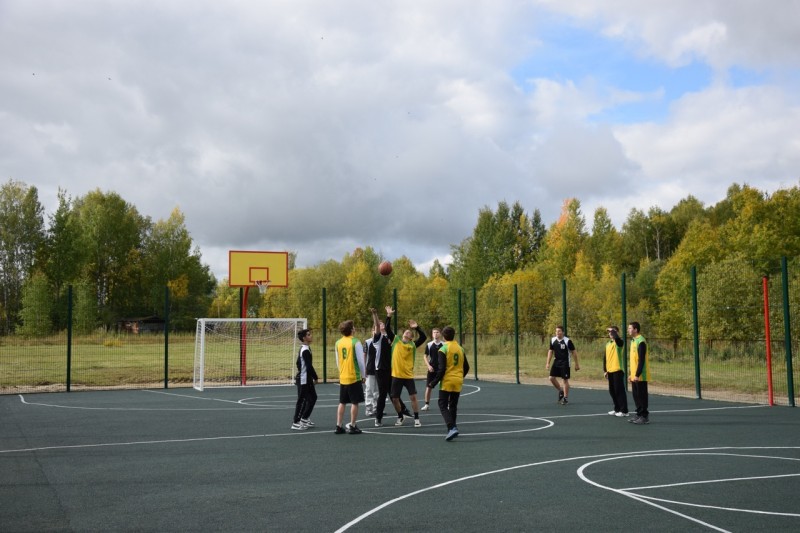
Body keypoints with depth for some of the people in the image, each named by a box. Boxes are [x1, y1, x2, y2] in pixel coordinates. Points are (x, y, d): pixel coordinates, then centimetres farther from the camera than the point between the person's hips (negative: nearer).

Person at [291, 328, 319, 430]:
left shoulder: (303, 349, 12)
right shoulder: (305, 351, -20)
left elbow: (298, 363, 20)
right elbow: (309, 366, -22)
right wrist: (315, 377, -12)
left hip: (306, 379, 10)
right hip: (304, 380, -10)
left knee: (312, 398, 16)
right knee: (302, 401, -4)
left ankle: (304, 419, 23)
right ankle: (296, 423, 2)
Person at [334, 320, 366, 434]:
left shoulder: (338, 343, 4)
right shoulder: (355, 342, -11)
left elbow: (337, 362, 12)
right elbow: (360, 361, -10)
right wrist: (363, 375, 2)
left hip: (342, 378, 5)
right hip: (354, 377, -5)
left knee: (342, 403, 12)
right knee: (355, 403, 3)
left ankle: (338, 426, 12)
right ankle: (352, 426, 4)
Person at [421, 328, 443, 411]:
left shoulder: (444, 345, 0)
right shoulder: (429, 345, 1)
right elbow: (426, 357, 4)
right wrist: (429, 365, -9)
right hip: (432, 369, 0)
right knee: (428, 387, 0)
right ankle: (427, 405, 9)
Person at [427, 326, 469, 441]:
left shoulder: (443, 349, -10)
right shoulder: (460, 348, 7)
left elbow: (441, 369, -15)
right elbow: (466, 367, 11)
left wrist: (434, 382, -7)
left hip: (447, 382, -5)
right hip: (458, 382, 6)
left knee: (443, 405, -1)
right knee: (453, 406, 15)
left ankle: (452, 428, -19)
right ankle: (452, 430, 19)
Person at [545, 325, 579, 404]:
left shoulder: (567, 341, -14)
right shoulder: (553, 340, 0)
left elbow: (574, 352, -7)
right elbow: (550, 351, 10)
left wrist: (577, 364, -5)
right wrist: (548, 363, 6)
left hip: (565, 362, -5)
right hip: (556, 361, 5)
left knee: (565, 380, -1)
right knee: (552, 378, -1)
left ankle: (566, 398, 11)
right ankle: (561, 391, 24)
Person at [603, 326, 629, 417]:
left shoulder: (619, 342, -8)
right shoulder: (608, 344, 15)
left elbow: (616, 337, -33)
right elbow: (605, 357, 18)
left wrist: (612, 330, -14)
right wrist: (605, 370, 15)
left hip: (618, 370, -8)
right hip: (610, 371, 8)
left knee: (620, 390, -6)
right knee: (612, 391, 12)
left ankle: (624, 411, -1)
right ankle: (617, 409, 22)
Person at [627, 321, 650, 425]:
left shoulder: (641, 341, -15)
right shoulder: (633, 341, 14)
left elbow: (641, 360, -19)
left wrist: (637, 374, -21)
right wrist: (630, 373, 18)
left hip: (640, 376, -9)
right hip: (634, 375, 9)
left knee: (641, 395, -2)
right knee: (636, 395, 12)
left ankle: (644, 417, 4)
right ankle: (639, 414, 20)